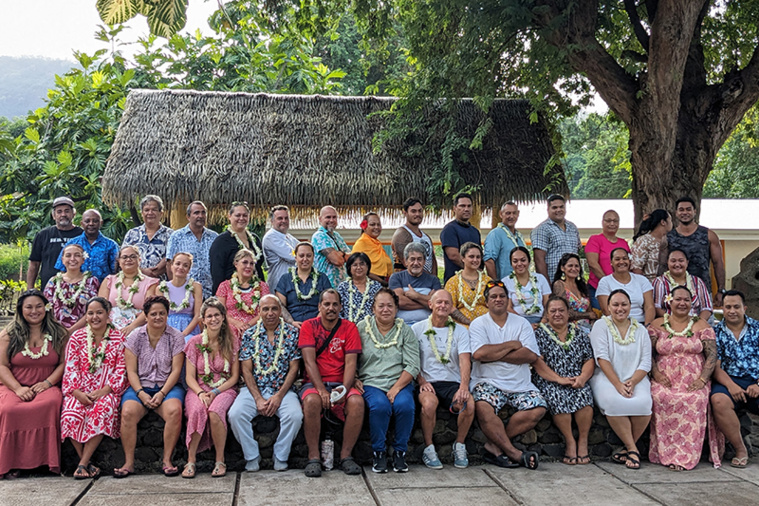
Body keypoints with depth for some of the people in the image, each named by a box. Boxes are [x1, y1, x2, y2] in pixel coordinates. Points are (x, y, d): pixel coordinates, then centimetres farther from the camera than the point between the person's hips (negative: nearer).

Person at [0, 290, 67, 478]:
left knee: (51, 403, -36)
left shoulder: (58, 333, 10)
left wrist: (47, 382, -10)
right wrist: (18, 388, -12)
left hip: (46, 387, 0)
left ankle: (47, 460, -28)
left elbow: (64, 363, 6)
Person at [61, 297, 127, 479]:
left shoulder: (118, 338, 5)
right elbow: (71, 368, 4)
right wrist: (77, 392, -13)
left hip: (106, 391, -1)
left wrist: (104, 390, -15)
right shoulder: (77, 337, 9)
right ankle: (86, 463, -16)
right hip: (80, 391, 2)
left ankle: (82, 464, -26)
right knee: (71, 415, -30)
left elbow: (121, 369, 0)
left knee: (102, 410, -35)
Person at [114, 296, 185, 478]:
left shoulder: (176, 337, 4)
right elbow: (131, 371, 2)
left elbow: (176, 371, -1)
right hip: (139, 387, 1)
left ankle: (167, 460, -20)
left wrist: (161, 394, -14)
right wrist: (141, 394, -13)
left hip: (167, 387, -1)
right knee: (128, 412, -30)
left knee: (174, 410, -32)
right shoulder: (135, 337, 7)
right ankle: (128, 463, -21)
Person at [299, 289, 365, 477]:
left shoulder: (349, 328, 7)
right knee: (312, 400, -34)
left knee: (357, 401, -30)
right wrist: (321, 390, -21)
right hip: (314, 382, -1)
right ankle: (313, 457, -22)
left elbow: (350, 363, -3)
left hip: (340, 383, 1)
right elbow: (309, 361, -7)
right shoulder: (309, 326, 4)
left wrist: (344, 389, -20)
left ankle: (346, 455, -15)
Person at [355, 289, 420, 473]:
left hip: (399, 383, 1)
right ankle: (378, 452, -11)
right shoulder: (362, 328, 9)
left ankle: (400, 452, -8)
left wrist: (396, 388, -12)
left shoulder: (405, 330, 8)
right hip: (371, 383, -1)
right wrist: (354, 380, -9)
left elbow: (413, 366, 0)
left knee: (405, 405, -30)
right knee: (380, 405, -32)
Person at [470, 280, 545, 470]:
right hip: (488, 381, -3)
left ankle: (495, 445, -13)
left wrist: (494, 355, -9)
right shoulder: (478, 324, 6)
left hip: (520, 383, 3)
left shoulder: (521, 323, 12)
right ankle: (514, 453, -20)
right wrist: (512, 345, -4)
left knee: (538, 408, -22)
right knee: (483, 407, -33)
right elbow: (478, 354, -13)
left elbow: (531, 355, -4)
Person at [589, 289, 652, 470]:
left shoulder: (640, 330, 13)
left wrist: (631, 383, -14)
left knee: (643, 402, -29)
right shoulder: (601, 325, 4)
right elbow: (602, 358, -8)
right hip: (606, 378, -2)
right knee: (614, 402, -34)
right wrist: (618, 384, -18)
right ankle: (633, 449, -19)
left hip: (635, 379, 2)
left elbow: (646, 363, 4)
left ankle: (628, 448, -12)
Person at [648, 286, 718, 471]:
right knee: (661, 398, -32)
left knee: (695, 401, -32)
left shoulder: (701, 325, 13)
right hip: (665, 381, 0)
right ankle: (665, 454, -25)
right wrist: (655, 373, -11)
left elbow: (712, 354, 5)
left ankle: (686, 457, -25)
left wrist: (703, 379, -9)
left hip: (694, 382, 0)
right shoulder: (658, 324, 13)